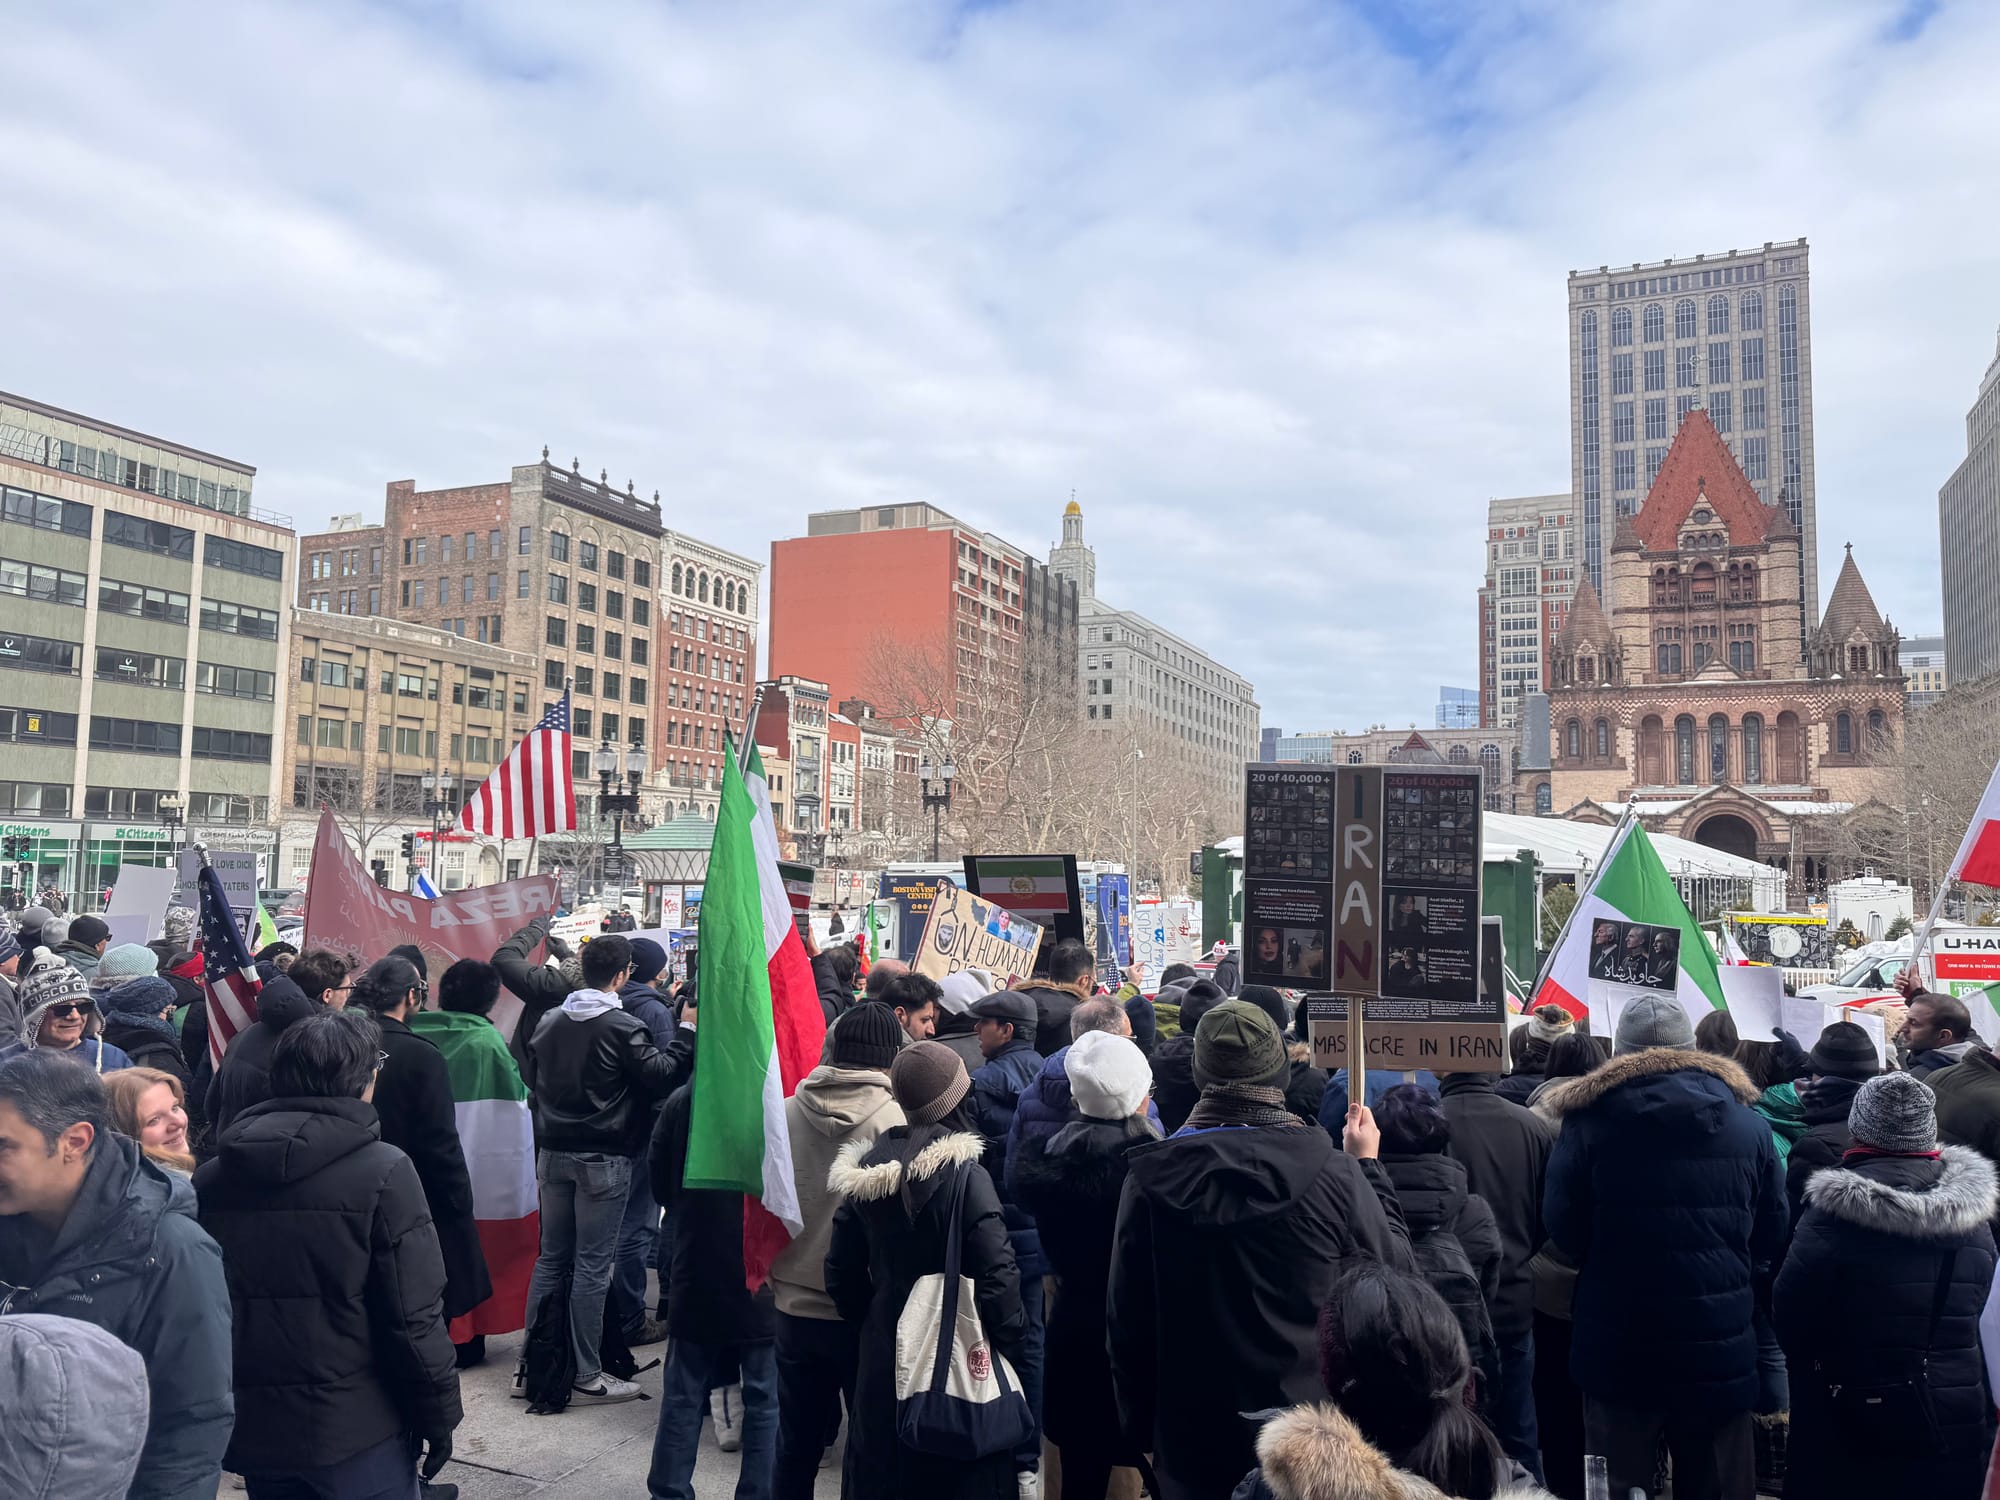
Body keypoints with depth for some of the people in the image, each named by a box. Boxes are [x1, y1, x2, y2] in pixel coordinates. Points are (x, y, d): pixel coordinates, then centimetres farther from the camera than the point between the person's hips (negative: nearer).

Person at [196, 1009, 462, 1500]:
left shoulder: (209, 1178, -1)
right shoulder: (382, 1171, -16)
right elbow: (414, 1318, -16)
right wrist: (438, 1415, -4)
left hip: (253, 1432, 5)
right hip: (358, 1437, -5)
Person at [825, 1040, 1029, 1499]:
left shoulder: (867, 1168, -1)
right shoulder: (963, 1174, -19)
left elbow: (841, 1270, 6)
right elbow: (998, 1274, -22)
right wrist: (1011, 1346, -9)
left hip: (882, 1359, 5)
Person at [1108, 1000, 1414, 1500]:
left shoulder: (1150, 1180, -12)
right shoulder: (1334, 1174, -18)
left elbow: (1126, 1320, -4)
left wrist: (1141, 1427, 11)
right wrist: (1368, 1165, 8)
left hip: (1193, 1441, 1)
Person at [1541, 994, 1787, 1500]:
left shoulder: (1589, 1118, -8)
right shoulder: (1746, 1119, 0)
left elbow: (1565, 1233, -7)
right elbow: (1773, 1236, 6)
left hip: (1619, 1345, -2)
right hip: (1720, 1344, 2)